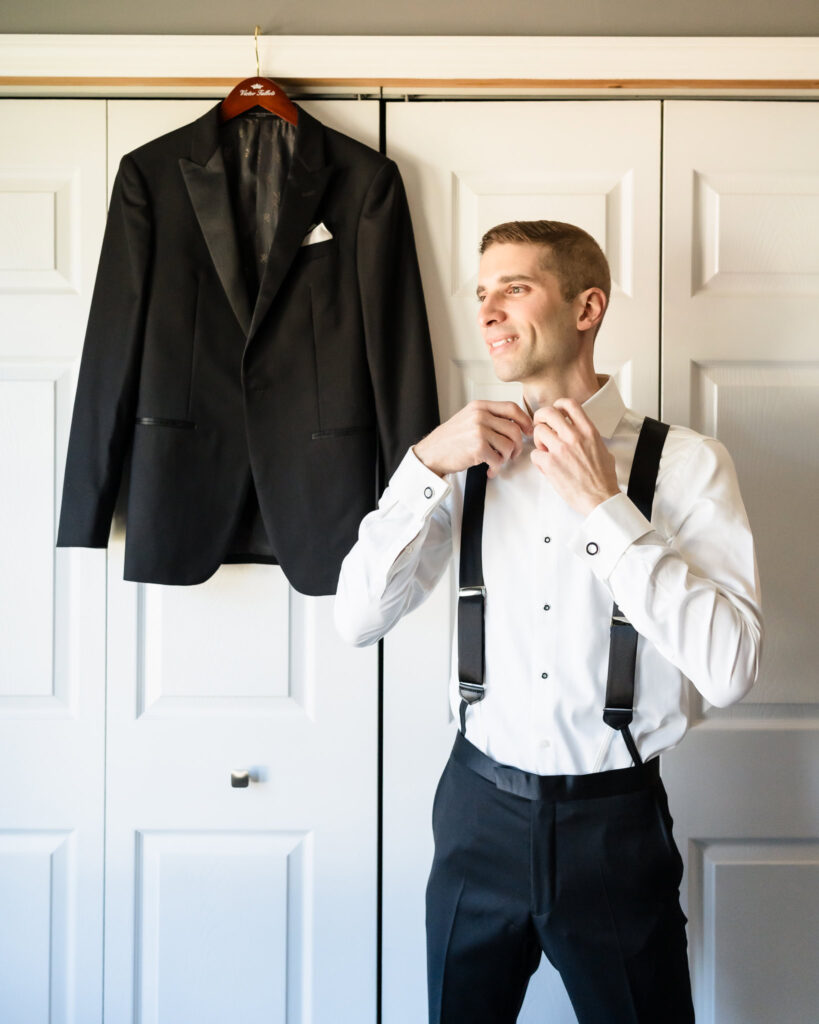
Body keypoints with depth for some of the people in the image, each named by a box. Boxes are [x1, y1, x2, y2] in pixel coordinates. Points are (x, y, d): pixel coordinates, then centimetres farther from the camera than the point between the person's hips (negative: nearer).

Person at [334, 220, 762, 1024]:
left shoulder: (685, 464, -9)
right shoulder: (470, 454, 1)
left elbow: (728, 670, -19)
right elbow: (357, 621, -5)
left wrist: (603, 503, -21)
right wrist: (427, 465, -15)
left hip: (615, 821, -2)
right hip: (480, 808, 3)